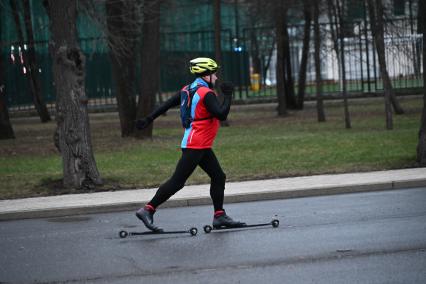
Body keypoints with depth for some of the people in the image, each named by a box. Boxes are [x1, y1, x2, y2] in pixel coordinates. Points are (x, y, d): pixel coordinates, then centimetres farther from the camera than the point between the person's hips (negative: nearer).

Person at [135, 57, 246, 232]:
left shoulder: (188, 89, 11)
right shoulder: (206, 93, -16)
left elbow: (167, 104, 11)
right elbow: (221, 114, -23)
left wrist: (149, 119, 14)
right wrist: (227, 95, -12)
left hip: (202, 147, 10)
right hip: (195, 145, -10)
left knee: (218, 177, 11)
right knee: (177, 181, -9)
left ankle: (219, 217, 14)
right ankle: (148, 210, -7)